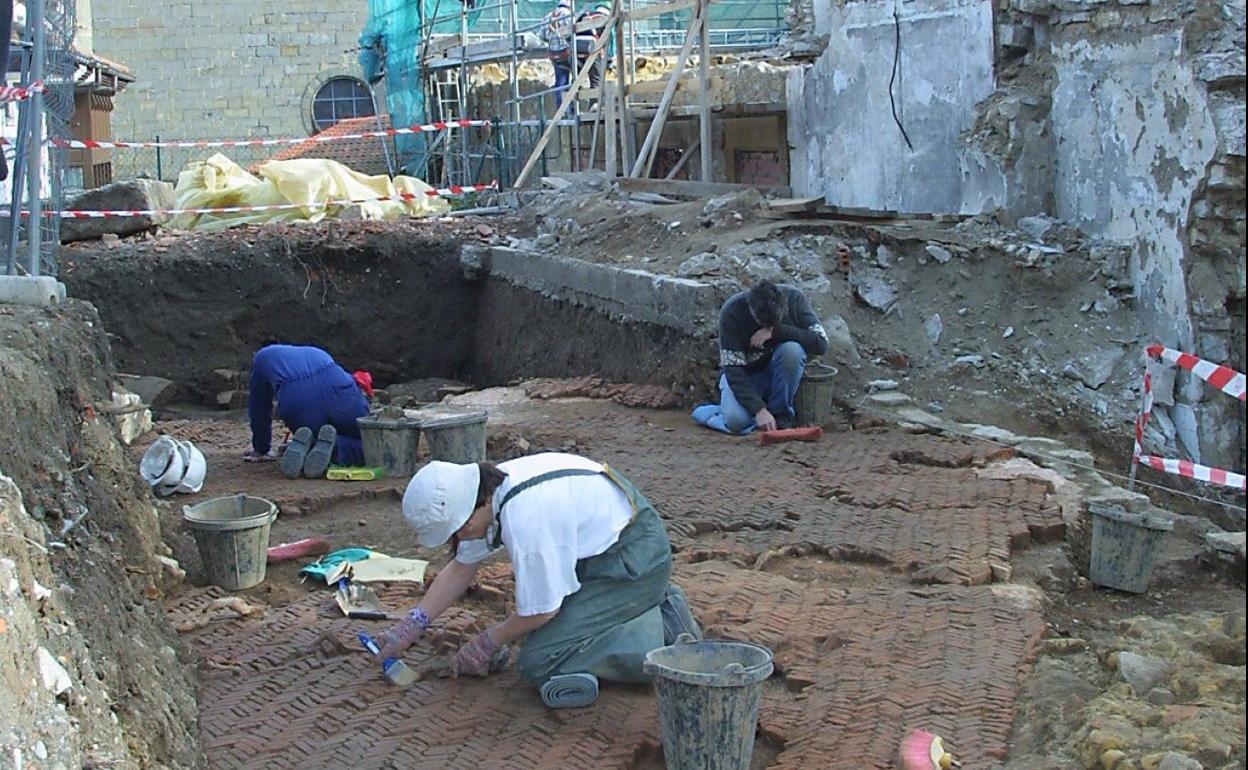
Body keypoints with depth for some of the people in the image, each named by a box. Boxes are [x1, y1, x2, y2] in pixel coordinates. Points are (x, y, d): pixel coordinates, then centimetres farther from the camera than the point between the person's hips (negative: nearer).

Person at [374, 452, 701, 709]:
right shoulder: (487, 487, -3)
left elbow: (539, 611, -17)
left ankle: (662, 636, -9)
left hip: (634, 564, -10)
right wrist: (409, 629, 11)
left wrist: (488, 643, 0)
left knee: (538, 663, -14)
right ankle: (656, 607, 14)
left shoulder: (526, 522, -31)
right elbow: (461, 568, 13)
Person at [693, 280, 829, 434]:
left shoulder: (794, 298, -18)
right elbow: (733, 369, -25)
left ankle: (781, 415, -12)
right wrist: (759, 409, -36)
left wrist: (776, 331, -34)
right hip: (744, 374, -3)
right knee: (736, 422, -32)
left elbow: (821, 344, -25)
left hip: (779, 372, 3)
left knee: (792, 349, -31)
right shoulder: (732, 312, -24)